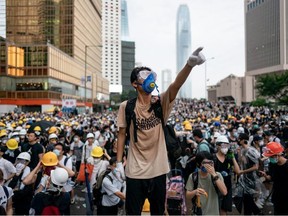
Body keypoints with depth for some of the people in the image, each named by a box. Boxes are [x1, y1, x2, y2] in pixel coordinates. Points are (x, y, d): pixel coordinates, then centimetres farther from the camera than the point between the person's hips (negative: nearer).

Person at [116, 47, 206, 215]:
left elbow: (176, 85, -23)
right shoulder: (126, 106, -7)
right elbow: (122, 135, 0)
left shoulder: (161, 103, -4)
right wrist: (119, 162, -3)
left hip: (158, 170, 2)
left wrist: (190, 64, -40)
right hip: (135, 171, -2)